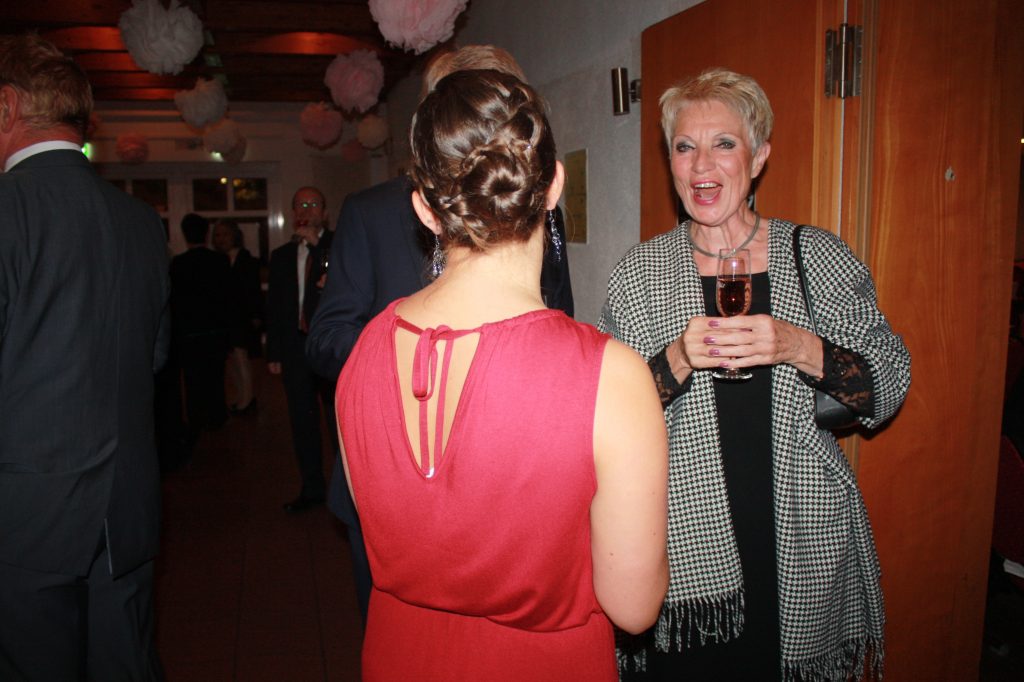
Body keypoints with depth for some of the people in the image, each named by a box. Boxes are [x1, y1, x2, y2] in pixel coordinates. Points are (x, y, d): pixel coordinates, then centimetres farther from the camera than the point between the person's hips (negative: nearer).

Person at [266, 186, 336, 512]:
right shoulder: (281, 255, 14)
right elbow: (273, 306, 13)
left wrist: (316, 244, -15)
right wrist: (273, 353, 8)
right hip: (295, 349, 5)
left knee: (339, 421, 0)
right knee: (303, 422, 10)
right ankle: (312, 488, 21)